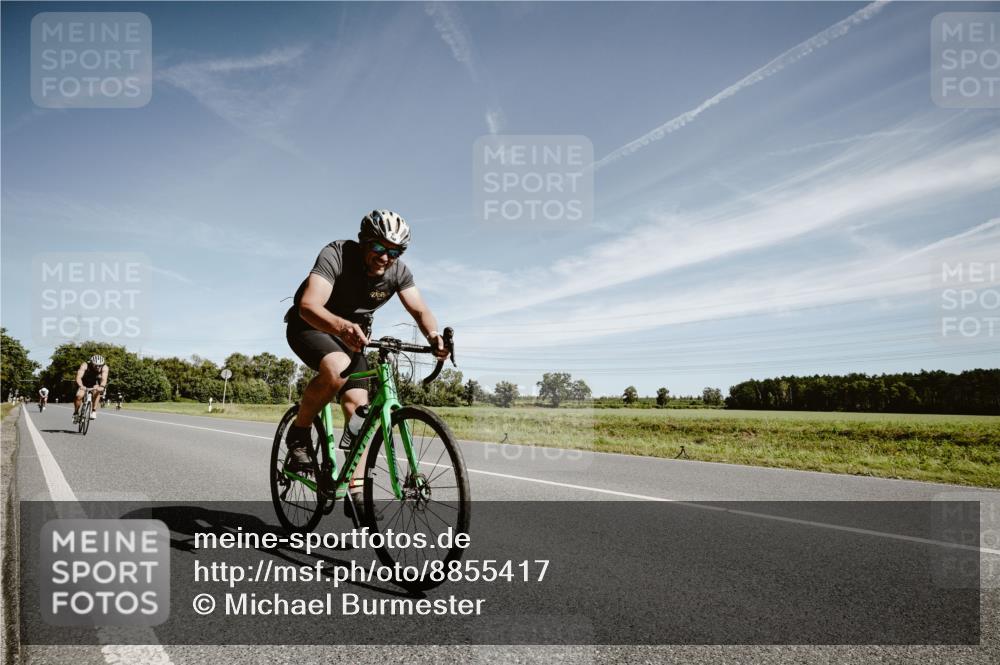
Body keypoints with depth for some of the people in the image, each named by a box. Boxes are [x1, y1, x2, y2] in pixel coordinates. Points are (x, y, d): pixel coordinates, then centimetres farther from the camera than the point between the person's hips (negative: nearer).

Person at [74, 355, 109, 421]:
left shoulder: (104, 368, -28)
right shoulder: (85, 365, -31)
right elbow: (78, 377, -40)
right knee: (79, 396, -19)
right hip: (84, 383, 0)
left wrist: (102, 386, -60)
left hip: (95, 383, 0)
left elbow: (104, 379, -39)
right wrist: (81, 386, -59)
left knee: (97, 392, -29)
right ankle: (75, 413, 7)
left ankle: (94, 411, -20)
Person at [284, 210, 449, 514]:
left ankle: (356, 493, -2)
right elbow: (308, 305, -42)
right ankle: (299, 434, -12)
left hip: (351, 334, 5)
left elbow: (419, 309, -23)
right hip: (310, 326, -5)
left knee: (358, 405, -10)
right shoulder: (336, 255, -30)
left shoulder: (399, 272, -15)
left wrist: (433, 335, -46)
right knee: (337, 369, -37)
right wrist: (341, 326, -63)